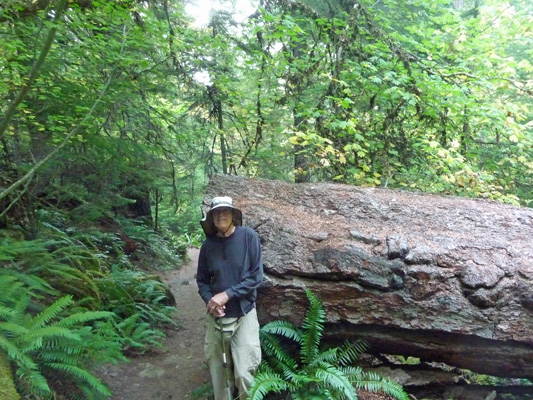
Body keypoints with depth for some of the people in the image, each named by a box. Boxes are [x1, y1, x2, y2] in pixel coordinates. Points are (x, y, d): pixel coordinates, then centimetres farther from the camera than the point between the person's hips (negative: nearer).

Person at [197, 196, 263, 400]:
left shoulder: (248, 236, -9)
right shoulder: (208, 245, 0)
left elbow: (256, 276, -10)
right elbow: (202, 280, 9)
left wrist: (226, 295, -16)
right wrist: (210, 300, -10)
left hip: (243, 314, -3)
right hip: (215, 317, 3)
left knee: (243, 374, -2)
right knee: (218, 370, 12)